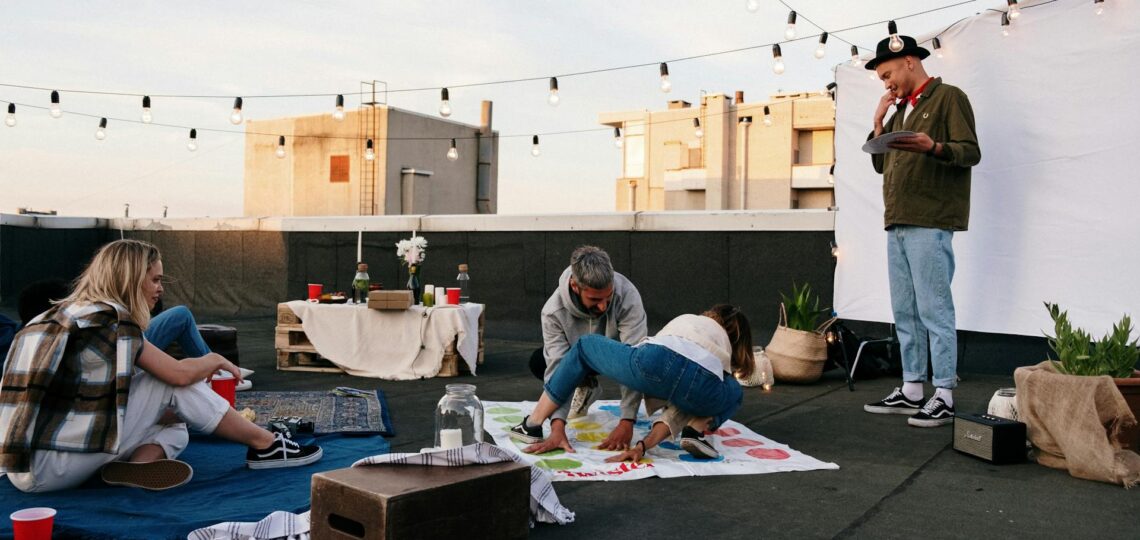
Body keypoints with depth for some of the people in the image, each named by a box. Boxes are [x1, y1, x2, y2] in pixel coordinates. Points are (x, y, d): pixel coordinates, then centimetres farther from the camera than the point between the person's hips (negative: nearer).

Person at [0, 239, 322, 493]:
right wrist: (215, 360, 12)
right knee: (173, 383, -3)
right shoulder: (109, 318, -10)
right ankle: (265, 445, 4)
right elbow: (179, 373, -9)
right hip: (48, 466, -9)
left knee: (174, 431, 12)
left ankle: (131, 469, -19)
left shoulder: (66, 314, 16)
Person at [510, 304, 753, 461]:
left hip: (658, 364, -1)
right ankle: (694, 431, 10)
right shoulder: (727, 354, 36)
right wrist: (644, 444, 23)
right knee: (733, 394, 40)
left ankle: (532, 426, 25)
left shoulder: (687, 320, 39)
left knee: (585, 346, 28)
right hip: (702, 388, 1)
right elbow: (680, 408, 27)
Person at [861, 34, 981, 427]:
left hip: (930, 224, -8)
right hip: (897, 225, 8)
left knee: (934, 310, -7)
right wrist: (878, 122, 10)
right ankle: (911, 390, 15)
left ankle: (944, 397, -2)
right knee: (905, 312, 9)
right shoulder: (900, 110, 23)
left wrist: (934, 147, -26)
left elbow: (971, 152, -8)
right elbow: (880, 164, 22)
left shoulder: (948, 98, 1)